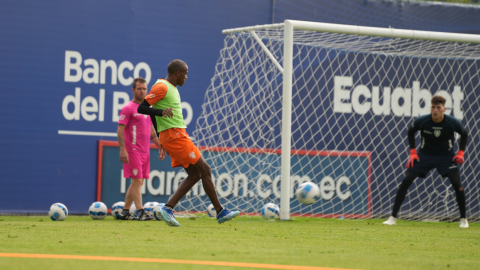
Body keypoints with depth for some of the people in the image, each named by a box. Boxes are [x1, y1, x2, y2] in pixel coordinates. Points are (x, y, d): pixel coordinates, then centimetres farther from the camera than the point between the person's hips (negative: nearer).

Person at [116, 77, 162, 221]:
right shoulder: (128, 108, -7)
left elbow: (151, 130, 25)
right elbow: (120, 130, -12)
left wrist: (160, 146, 19)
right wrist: (123, 150, -20)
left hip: (145, 151, 8)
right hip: (133, 151, -8)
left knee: (138, 182, 9)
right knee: (137, 181, -10)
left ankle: (125, 212, 16)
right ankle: (140, 212, -11)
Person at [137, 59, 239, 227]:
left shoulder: (172, 88, 19)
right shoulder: (161, 87, -11)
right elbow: (141, 108, -16)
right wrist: (161, 112, -34)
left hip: (178, 136, 10)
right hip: (174, 136, -10)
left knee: (195, 174, 5)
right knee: (204, 170, -5)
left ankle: (168, 208, -2)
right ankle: (220, 212, 1)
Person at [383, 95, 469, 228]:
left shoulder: (452, 122, -19)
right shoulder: (421, 121, -19)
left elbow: (464, 133, 2)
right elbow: (411, 131, 3)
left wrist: (460, 153, -7)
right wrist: (412, 153, -3)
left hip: (446, 156, -1)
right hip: (425, 155, 1)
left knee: (457, 184, -17)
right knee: (406, 181, -12)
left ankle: (463, 219, 2)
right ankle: (393, 217, -4)